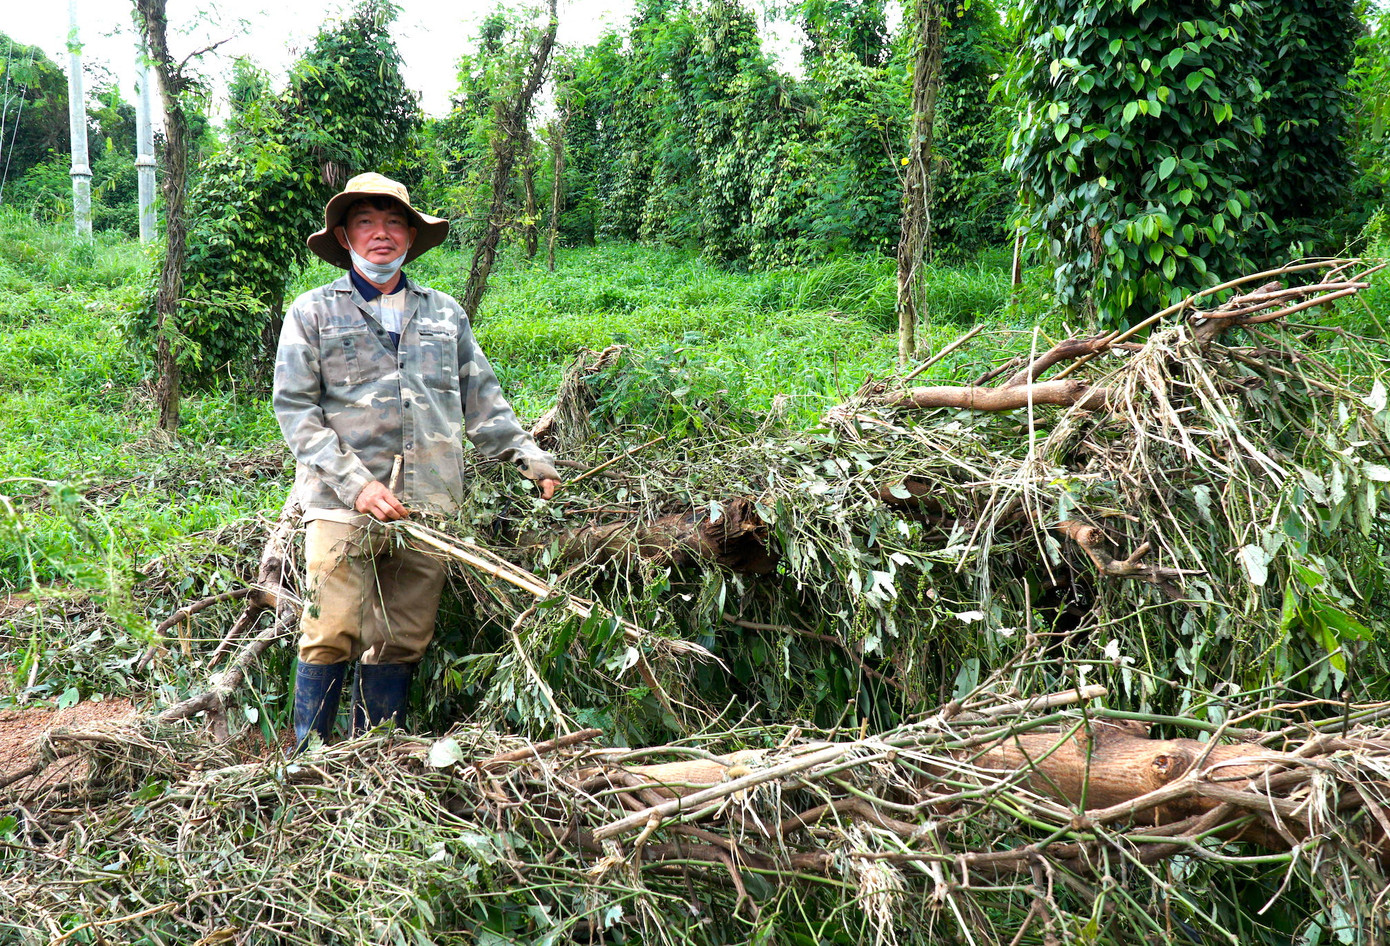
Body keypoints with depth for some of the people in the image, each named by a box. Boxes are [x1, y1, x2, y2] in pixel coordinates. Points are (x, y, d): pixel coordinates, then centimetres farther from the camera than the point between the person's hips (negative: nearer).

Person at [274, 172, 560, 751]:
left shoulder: (446, 314, 18)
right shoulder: (313, 313, 8)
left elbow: (481, 400, 20)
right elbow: (295, 408, 0)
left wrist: (530, 458, 7)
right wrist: (355, 484, -11)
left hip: (428, 507, 3)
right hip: (342, 506, -2)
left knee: (399, 643, 5)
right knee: (331, 635, -6)